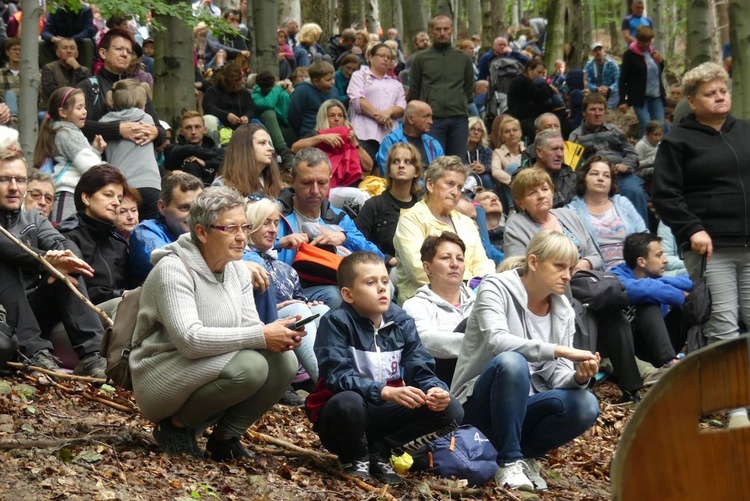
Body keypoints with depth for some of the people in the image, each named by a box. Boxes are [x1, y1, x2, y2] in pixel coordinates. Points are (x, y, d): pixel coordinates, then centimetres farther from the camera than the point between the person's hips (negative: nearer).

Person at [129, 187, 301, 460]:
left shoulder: (238, 272, 8)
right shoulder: (173, 270, -18)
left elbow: (250, 326, 4)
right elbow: (190, 339, -29)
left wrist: (279, 335, -21)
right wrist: (261, 336, -31)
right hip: (160, 383, -8)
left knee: (284, 361, -15)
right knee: (250, 365, -30)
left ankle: (225, 438, 1)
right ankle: (177, 425, -8)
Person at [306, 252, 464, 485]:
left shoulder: (402, 322, 1)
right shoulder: (336, 322, -14)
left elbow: (421, 370, -4)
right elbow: (336, 376, -26)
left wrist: (435, 389, -29)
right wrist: (386, 392, -38)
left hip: (383, 415, 5)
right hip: (341, 414, -5)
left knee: (450, 410, -12)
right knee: (348, 402, -40)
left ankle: (380, 452, 1)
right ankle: (355, 458, -6)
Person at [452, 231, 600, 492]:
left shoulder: (564, 311, 5)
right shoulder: (496, 288, -11)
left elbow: (557, 376, 0)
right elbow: (497, 341, -30)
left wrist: (578, 377, -24)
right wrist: (558, 350, -39)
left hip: (524, 408, 5)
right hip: (479, 405, -5)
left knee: (586, 405, -24)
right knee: (511, 361, -36)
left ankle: (523, 453, -1)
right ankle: (509, 462, -24)